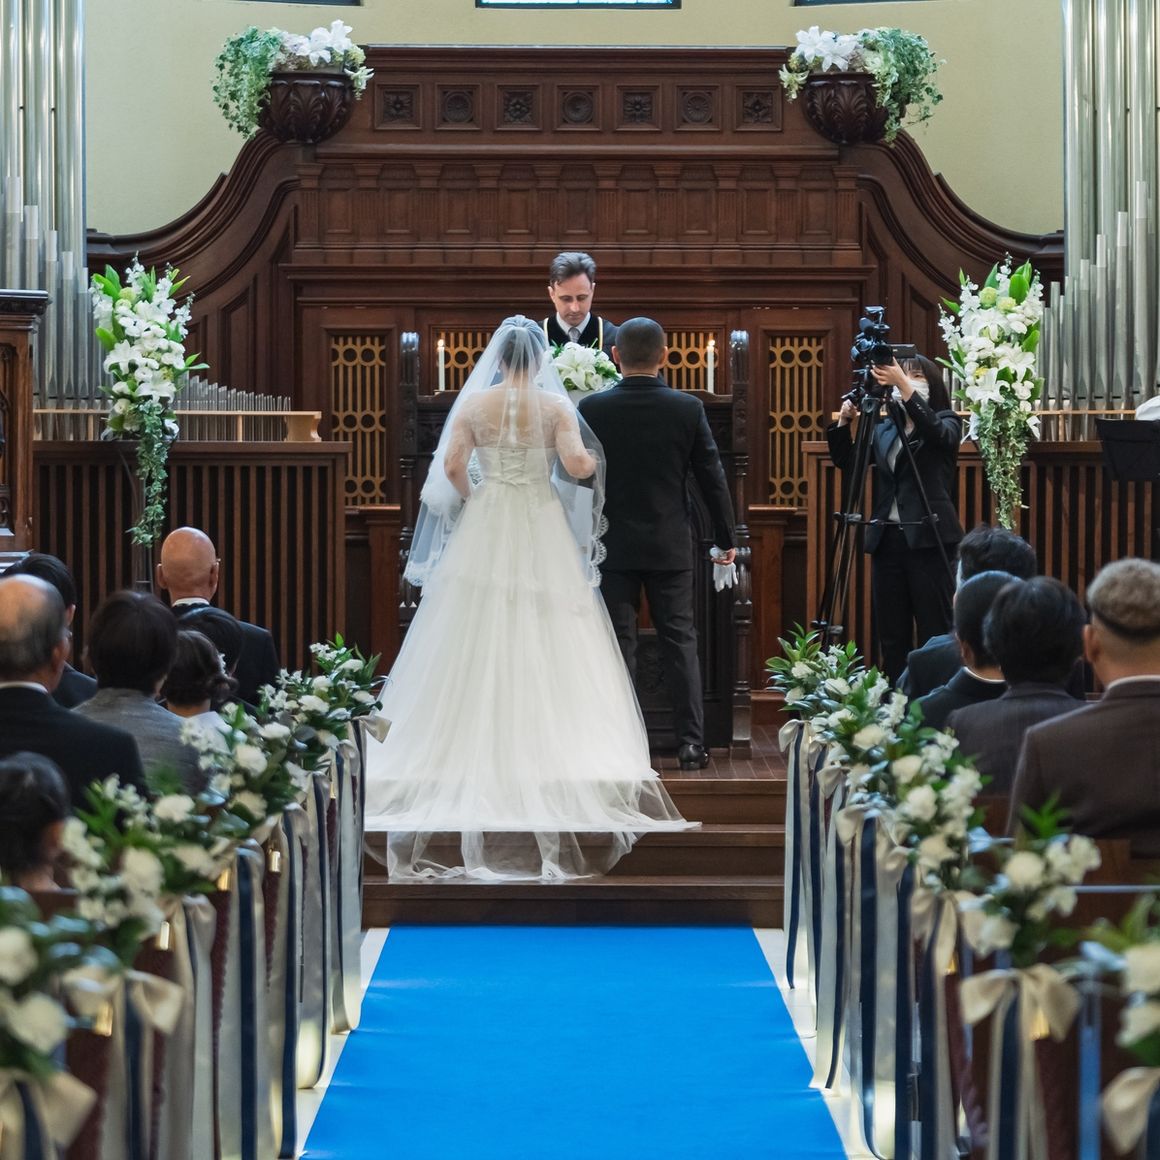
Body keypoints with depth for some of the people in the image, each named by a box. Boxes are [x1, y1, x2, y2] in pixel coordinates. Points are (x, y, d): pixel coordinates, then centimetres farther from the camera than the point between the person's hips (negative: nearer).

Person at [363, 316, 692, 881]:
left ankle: (474, 756, 3)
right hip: (542, 536, -1)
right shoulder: (556, 407, -5)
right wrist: (593, 460, 6)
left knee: (478, 648, 5)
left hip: (484, 530, 1)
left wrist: (472, 499, 9)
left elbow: (451, 465, -9)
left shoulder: (474, 404, -1)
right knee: (546, 647, 3)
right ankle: (548, 751, 1)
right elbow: (576, 464, -16)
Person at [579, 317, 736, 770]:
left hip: (613, 545, -1)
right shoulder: (688, 409, -4)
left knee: (618, 644, 4)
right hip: (671, 545, 1)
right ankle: (691, 742, 4)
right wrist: (726, 538, 10)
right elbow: (712, 478, 0)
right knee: (680, 641, 6)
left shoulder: (592, 409, -8)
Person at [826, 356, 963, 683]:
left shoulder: (947, 422, 4)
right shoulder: (883, 428, 17)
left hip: (928, 539, -5)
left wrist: (905, 385, -29)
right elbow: (846, 462, 9)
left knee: (935, 633, -7)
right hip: (886, 539, 5)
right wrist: (844, 422, -8)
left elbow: (936, 432, -19)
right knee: (891, 637, 3)